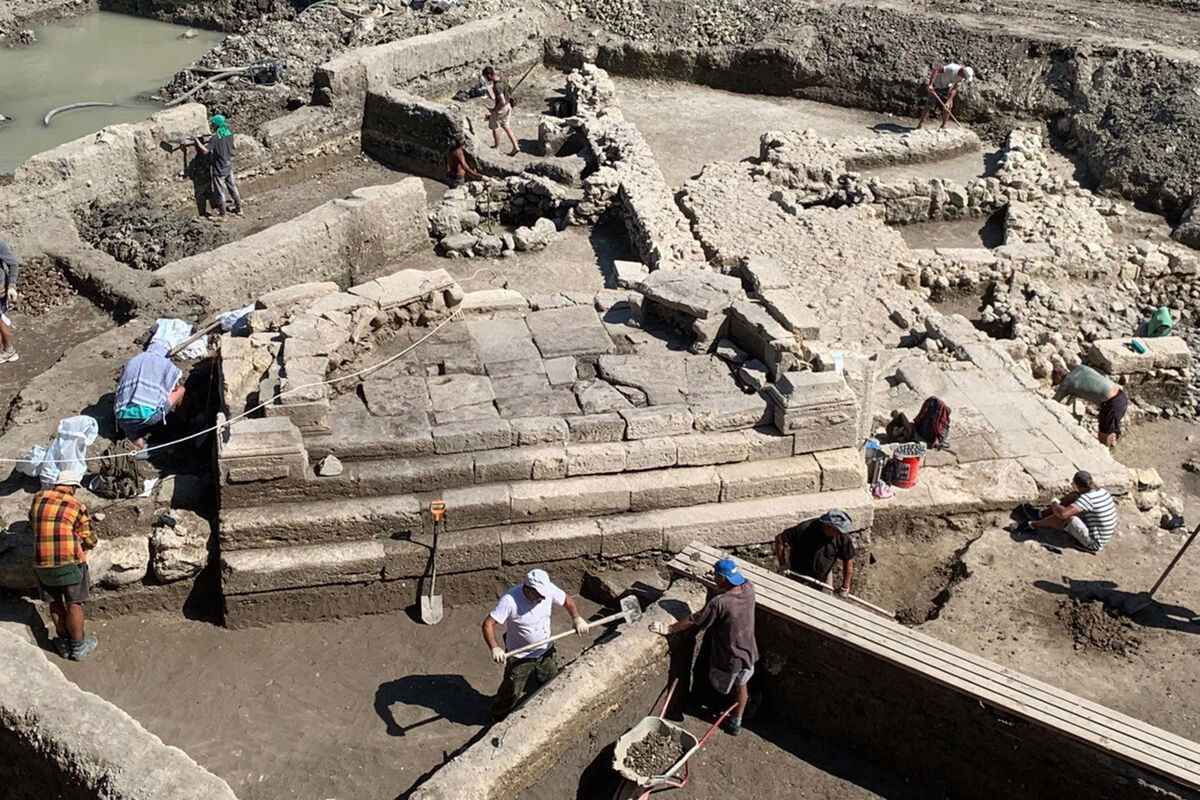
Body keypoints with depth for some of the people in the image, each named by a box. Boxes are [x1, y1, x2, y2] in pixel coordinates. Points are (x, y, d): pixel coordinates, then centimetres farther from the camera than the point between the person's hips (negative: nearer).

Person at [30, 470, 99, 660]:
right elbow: (89, 541, -3)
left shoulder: (39, 498, 3)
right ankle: (78, 647, 18)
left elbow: (32, 522, 20)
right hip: (70, 562, -4)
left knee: (55, 604, 17)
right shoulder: (77, 506, -7)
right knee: (74, 605, 8)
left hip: (42, 563, 4)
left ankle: (64, 643, 29)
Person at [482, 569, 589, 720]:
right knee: (512, 692, 10)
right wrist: (495, 648, -43)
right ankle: (499, 718, 39)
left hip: (546, 652, 5)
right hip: (520, 658, -5)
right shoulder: (510, 600, -31)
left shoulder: (548, 589, -17)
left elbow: (567, 600, 1)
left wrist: (577, 618, -14)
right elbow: (488, 624, -30)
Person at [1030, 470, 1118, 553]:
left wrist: (1054, 505, -14)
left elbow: (1063, 514, -36)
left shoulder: (1087, 498, -29)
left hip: (1093, 543, -9)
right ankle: (1041, 514, 17)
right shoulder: (1102, 491, -3)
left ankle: (1034, 524, 5)